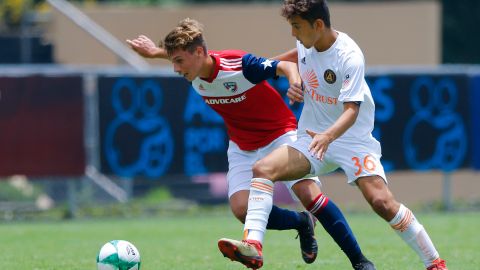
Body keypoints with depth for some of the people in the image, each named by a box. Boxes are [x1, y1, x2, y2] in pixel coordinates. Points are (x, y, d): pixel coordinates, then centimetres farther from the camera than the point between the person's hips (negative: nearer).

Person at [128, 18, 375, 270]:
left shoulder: (240, 64, -29)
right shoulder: (194, 75, -11)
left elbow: (287, 65, -26)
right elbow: (181, 52, 13)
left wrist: (295, 81, -46)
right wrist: (156, 52, 10)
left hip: (280, 134, -5)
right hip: (242, 147, 5)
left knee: (309, 194, -20)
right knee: (241, 208, -15)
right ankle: (302, 223, 13)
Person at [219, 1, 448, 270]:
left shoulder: (349, 56, -21)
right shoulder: (307, 44, -2)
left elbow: (351, 110, -29)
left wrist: (328, 136, -45)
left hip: (353, 139, -6)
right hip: (313, 138, 6)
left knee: (382, 202, -21)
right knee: (262, 169, -16)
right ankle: (253, 244, -26)